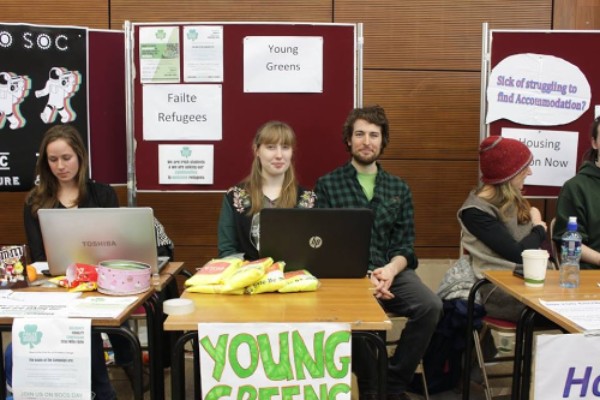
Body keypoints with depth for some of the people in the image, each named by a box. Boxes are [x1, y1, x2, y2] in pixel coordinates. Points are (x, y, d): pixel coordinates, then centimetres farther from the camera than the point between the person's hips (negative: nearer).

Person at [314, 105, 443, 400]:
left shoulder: (399, 188, 15)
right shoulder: (327, 185, 5)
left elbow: (405, 245, 9)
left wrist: (390, 270, -15)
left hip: (391, 271, 3)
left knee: (430, 306, -26)